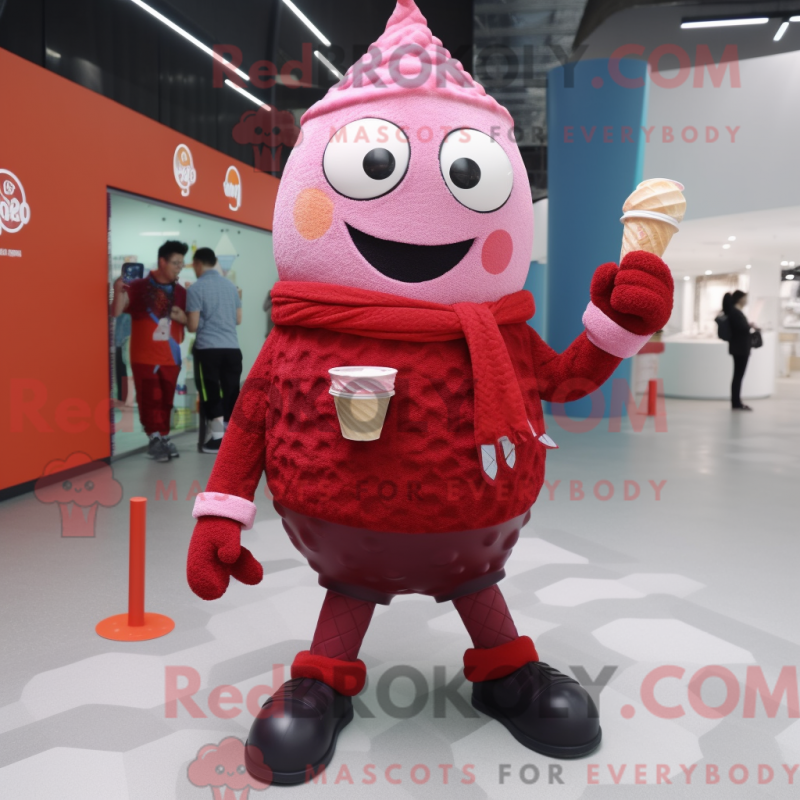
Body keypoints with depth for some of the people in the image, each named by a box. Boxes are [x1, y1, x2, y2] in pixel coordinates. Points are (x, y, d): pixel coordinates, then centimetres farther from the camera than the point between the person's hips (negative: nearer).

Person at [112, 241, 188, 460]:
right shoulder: (138, 287, -4)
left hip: (171, 358, 3)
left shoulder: (180, 292, 8)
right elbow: (116, 311, -12)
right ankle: (154, 438, 7)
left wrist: (183, 318, -8)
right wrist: (119, 291, -31)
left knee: (166, 401, 8)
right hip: (144, 357, -3)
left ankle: (164, 437, 20)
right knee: (149, 400, -4)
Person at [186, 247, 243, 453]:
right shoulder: (231, 285, 11)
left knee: (211, 393, 3)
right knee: (230, 392, 9)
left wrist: (184, 318, 14)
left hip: (207, 349, -5)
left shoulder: (196, 288, -6)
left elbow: (193, 326, -7)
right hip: (232, 348, 5)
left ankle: (217, 437, 3)